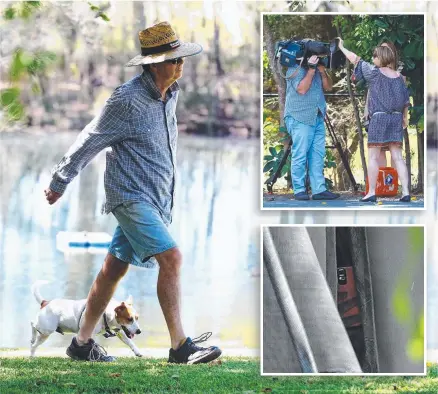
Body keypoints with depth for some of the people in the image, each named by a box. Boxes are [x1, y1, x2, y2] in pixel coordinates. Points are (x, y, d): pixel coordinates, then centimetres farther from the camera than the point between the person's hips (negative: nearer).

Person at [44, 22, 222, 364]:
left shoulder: (171, 92, 8)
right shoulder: (128, 100, -17)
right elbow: (90, 141, -8)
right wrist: (59, 182, 1)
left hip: (157, 198, 8)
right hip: (132, 197, -8)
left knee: (115, 268, 12)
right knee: (171, 258, -18)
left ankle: (82, 343, 20)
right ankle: (180, 346, -16)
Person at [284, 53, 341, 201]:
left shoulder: (317, 67, 15)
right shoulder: (294, 69, -5)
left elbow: (328, 87, 10)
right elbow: (302, 89, -17)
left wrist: (323, 72, -4)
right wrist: (311, 70, -16)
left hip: (317, 118, 7)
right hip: (300, 118, -7)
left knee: (317, 156, 3)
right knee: (300, 155, -6)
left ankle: (319, 189, 3)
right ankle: (299, 190, -2)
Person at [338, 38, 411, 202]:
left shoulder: (374, 73, -5)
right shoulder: (399, 77, 8)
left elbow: (356, 59, 3)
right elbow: (406, 99, 10)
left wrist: (342, 48, 16)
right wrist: (405, 118, 22)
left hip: (378, 117, -5)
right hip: (396, 118, 5)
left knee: (373, 156, 1)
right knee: (397, 156, 3)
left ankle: (371, 193, -1)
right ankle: (406, 192, -4)